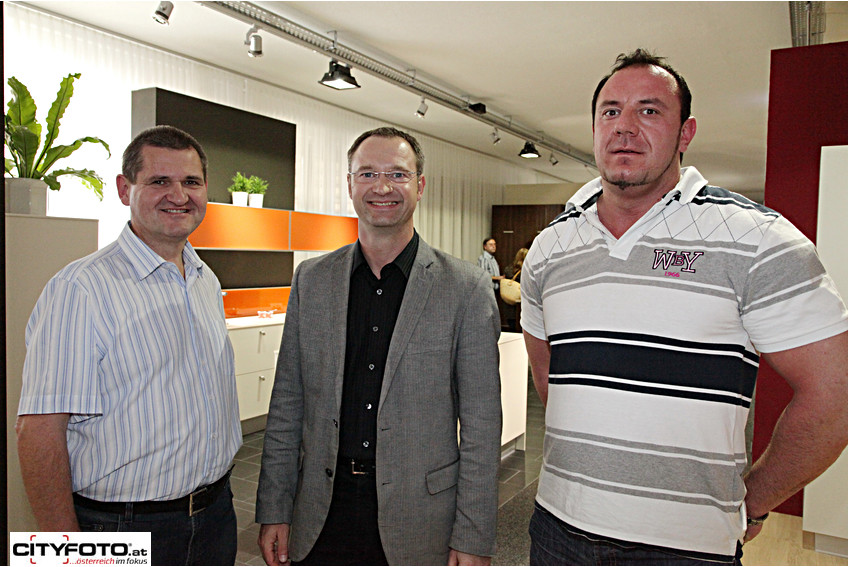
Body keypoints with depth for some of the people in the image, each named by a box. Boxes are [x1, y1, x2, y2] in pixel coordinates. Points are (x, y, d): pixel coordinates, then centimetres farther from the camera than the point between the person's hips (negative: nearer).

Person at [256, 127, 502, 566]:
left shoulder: (467, 288, -8)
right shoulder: (311, 279, 2)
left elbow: (481, 423, -7)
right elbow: (287, 404, 4)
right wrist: (274, 510, 4)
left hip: (420, 518, -2)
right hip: (321, 515, 3)